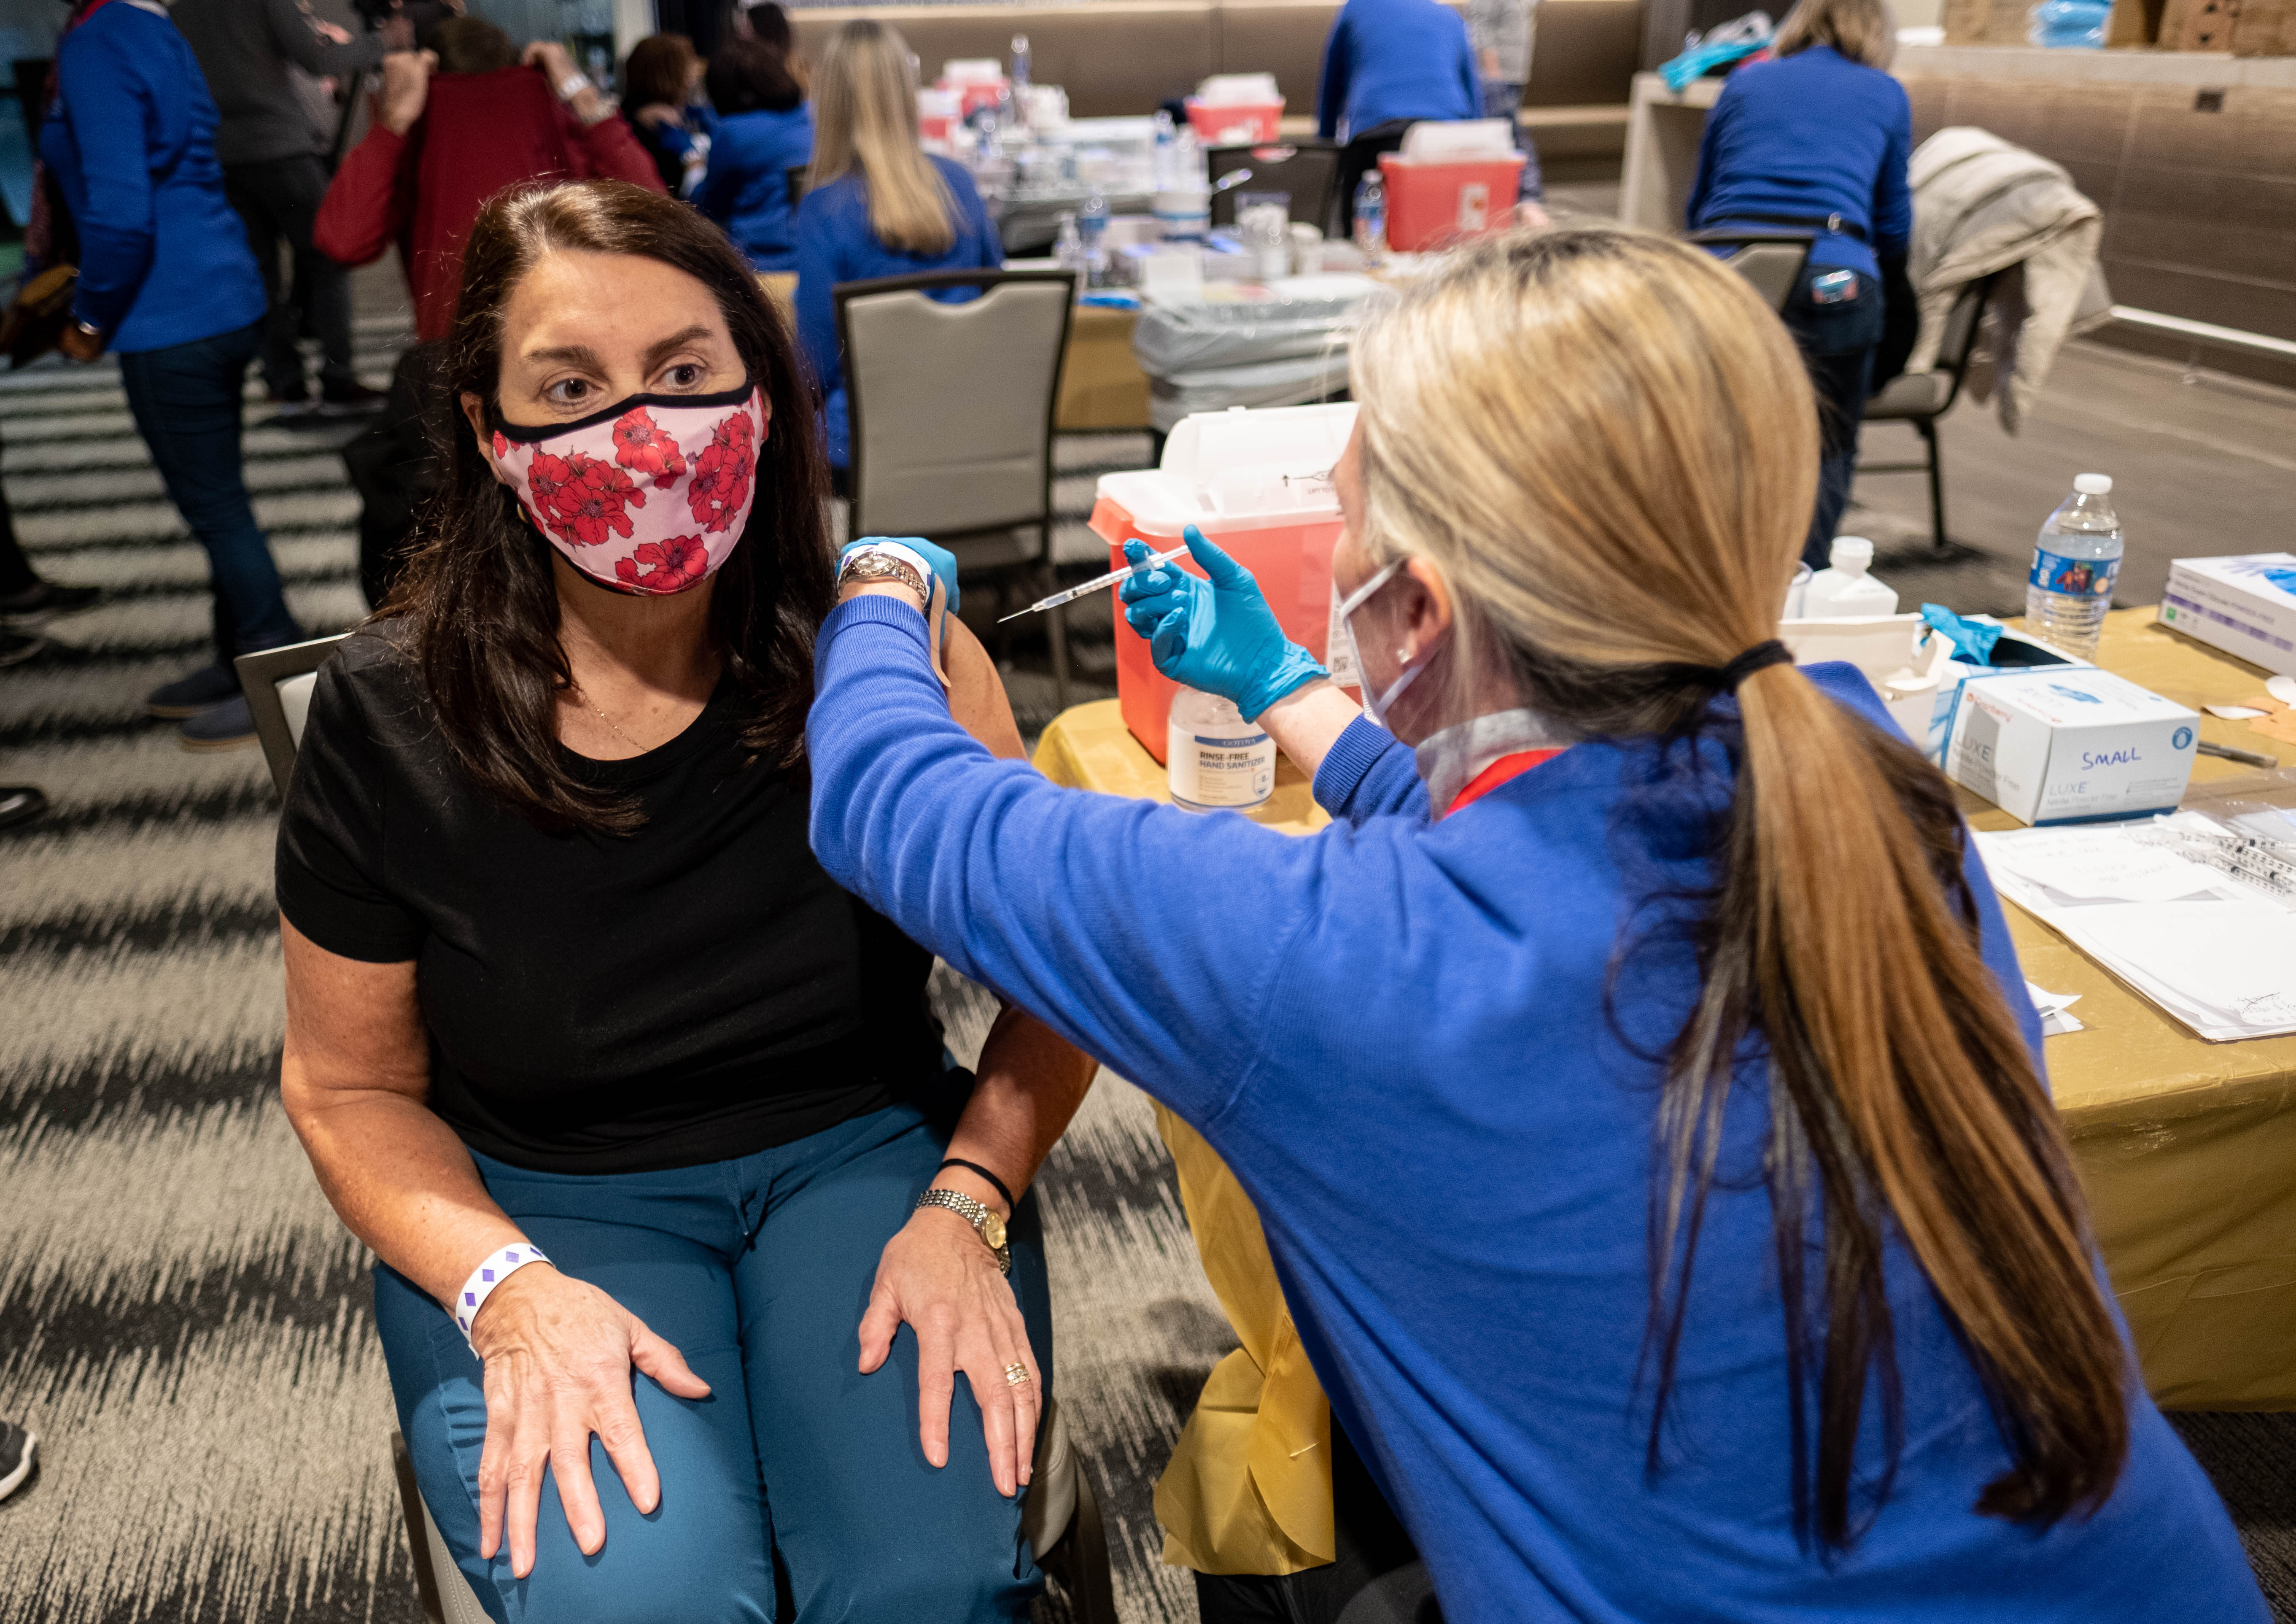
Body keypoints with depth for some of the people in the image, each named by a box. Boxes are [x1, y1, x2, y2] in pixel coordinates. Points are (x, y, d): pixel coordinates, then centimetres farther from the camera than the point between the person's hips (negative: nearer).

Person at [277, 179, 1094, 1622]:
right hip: (539, 1202, 0)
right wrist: (510, 1290, -15)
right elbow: (352, 1087, 1)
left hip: (866, 1150, 1)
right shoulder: (390, 720, -10)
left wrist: (965, 1207, -18)